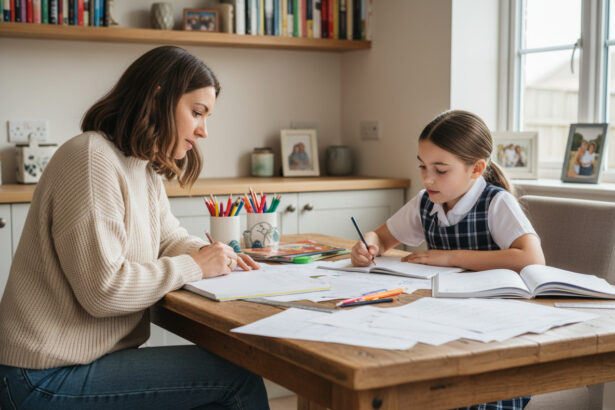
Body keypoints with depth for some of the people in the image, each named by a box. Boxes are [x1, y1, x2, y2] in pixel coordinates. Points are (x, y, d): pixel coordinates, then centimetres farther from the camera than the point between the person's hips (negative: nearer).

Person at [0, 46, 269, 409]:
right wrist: (194, 267, -13)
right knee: (238, 380, -13)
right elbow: (103, 289, -24)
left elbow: (167, 236, 23)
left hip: (88, 358, 9)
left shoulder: (147, 169, 10)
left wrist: (208, 253, 1)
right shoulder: (93, 161, -19)